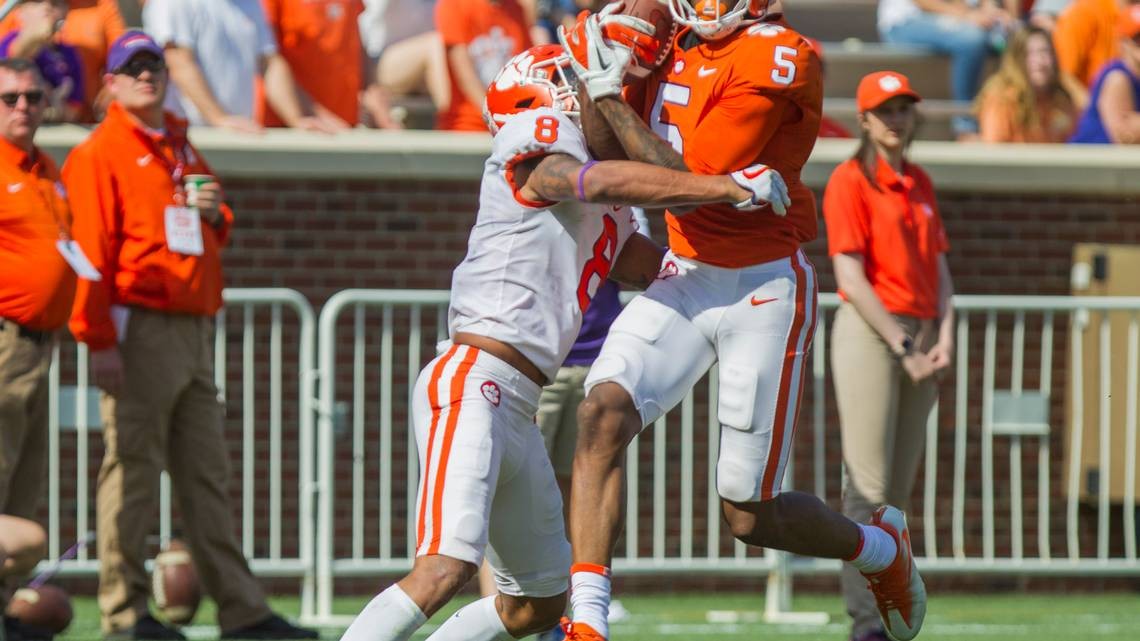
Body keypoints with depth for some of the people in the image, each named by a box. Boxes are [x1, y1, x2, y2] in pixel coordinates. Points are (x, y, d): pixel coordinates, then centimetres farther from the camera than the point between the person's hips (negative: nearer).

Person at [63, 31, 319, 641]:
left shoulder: (182, 149, 20)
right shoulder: (101, 152, -4)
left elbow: (210, 236, 30)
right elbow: (91, 251, -11)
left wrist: (215, 213, 5)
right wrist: (100, 341, -18)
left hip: (195, 332, 8)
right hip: (139, 329, -8)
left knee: (207, 474, 8)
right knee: (132, 469, -6)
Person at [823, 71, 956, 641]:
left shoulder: (919, 183, 17)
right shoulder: (850, 181, -4)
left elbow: (938, 267, 17)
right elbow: (850, 277, -11)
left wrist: (944, 336, 1)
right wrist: (902, 347, -14)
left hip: (921, 336, 7)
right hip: (869, 332, -7)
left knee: (901, 487, 6)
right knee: (869, 484, -11)